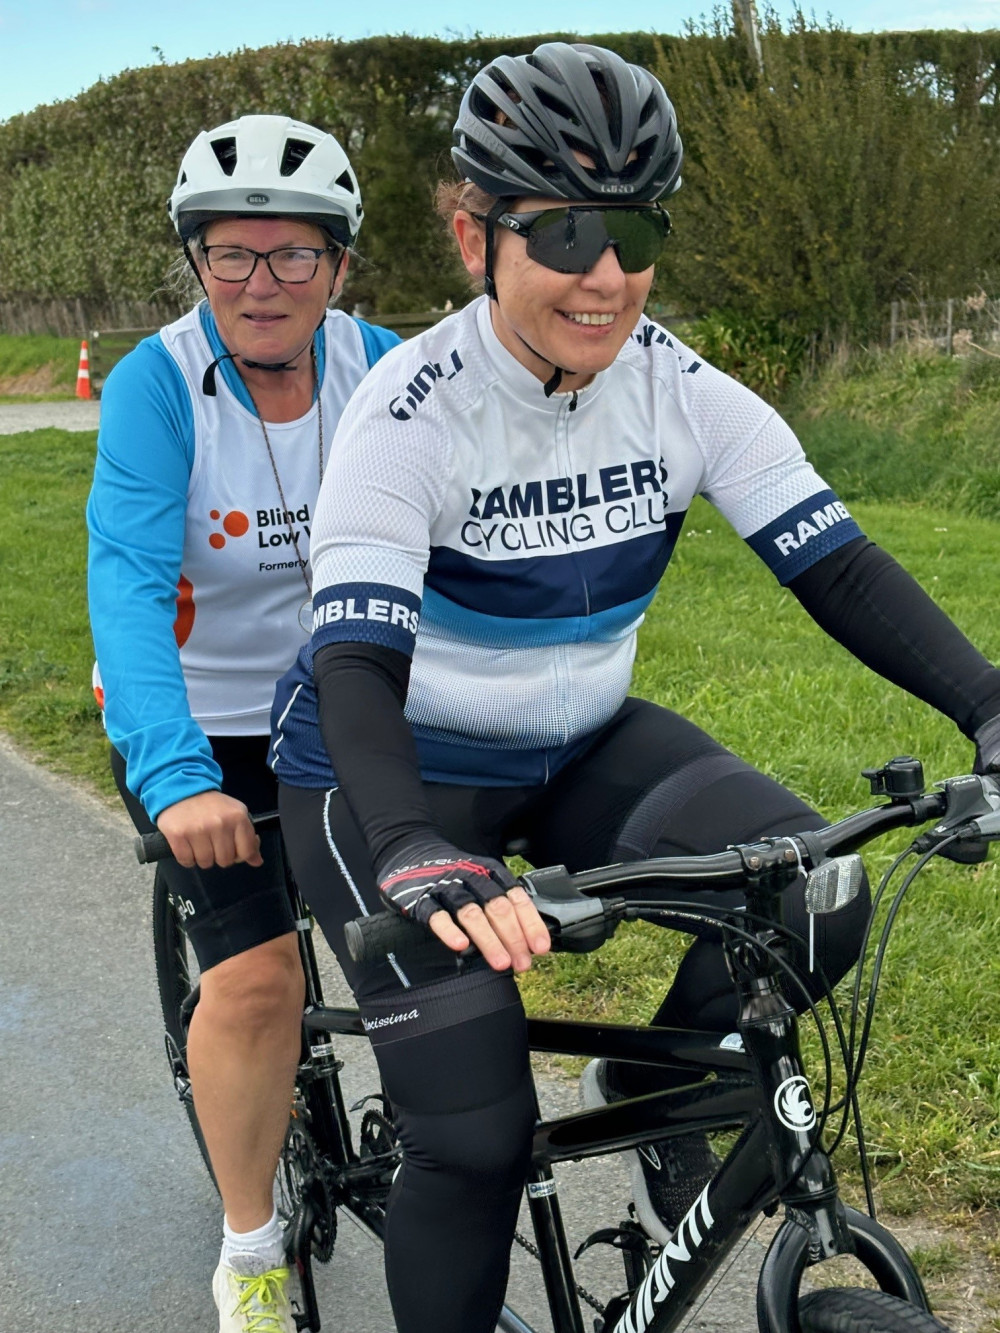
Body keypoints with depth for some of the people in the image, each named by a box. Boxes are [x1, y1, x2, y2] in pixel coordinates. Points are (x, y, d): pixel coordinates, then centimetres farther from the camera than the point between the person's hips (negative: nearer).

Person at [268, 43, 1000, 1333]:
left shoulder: (686, 392, -12)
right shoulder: (412, 408, -24)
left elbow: (837, 564, -15)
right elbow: (358, 662, -33)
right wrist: (418, 857, -51)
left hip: (579, 749, 4)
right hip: (392, 774, -4)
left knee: (814, 905, -20)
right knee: (478, 1135, -11)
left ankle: (656, 1093, 9)